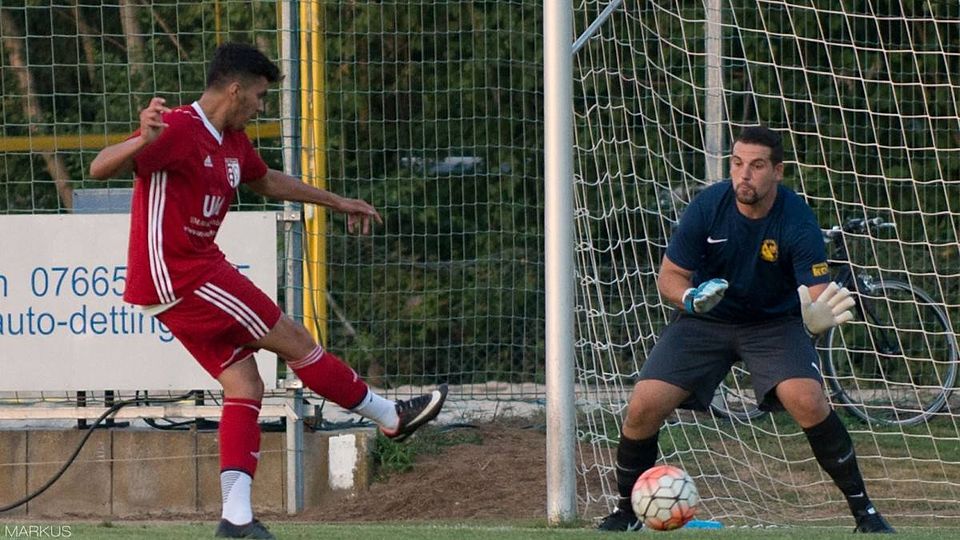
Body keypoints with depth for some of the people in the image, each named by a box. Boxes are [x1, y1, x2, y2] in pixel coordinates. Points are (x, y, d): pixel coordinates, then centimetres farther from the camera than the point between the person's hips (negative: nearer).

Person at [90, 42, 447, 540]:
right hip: (178, 275, -10)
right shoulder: (178, 129, -17)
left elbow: (267, 181, 34)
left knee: (244, 385, 2)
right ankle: (391, 418, 11)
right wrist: (143, 141, -47)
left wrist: (337, 202, 41)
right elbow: (100, 168, -26)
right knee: (293, 340, -2)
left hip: (198, 269, 10)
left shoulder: (231, 141, 14)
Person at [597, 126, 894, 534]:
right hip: (706, 320, 2)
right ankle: (625, 514, 8)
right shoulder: (707, 206, -18)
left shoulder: (797, 220, -22)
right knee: (643, 407, -15)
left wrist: (818, 317, -51)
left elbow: (817, 293, -27)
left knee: (809, 403, -27)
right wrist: (691, 298, -32)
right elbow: (668, 278, -9)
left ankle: (864, 511, -10)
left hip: (775, 322, -1)